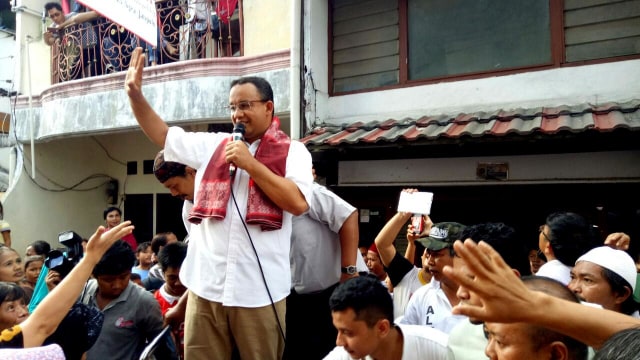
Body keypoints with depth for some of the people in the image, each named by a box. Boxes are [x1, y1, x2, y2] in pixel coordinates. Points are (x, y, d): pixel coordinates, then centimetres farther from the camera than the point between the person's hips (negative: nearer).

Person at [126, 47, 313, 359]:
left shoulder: (292, 152, 1)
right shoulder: (212, 145, 13)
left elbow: (298, 203, -12)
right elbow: (162, 135, 18)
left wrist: (250, 164, -13)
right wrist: (135, 94, 5)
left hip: (258, 290, -3)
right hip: (205, 286, 4)